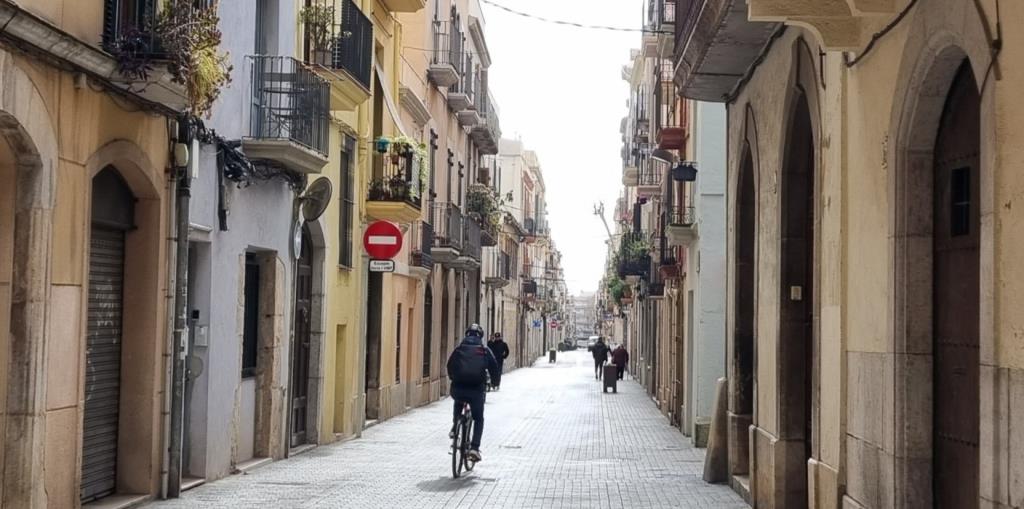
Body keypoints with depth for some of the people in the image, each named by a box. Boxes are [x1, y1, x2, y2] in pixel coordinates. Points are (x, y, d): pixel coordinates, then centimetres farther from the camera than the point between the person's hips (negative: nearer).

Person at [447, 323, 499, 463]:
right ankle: (474, 447, -4)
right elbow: (494, 368, 8)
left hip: (458, 388, 2)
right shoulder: (485, 351, 8)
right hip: (477, 389, -2)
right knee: (478, 419, 13)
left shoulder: (459, 349, 12)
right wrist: (494, 380, 28)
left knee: (458, 403, 38)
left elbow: (450, 366, 18)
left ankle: (454, 428, 23)